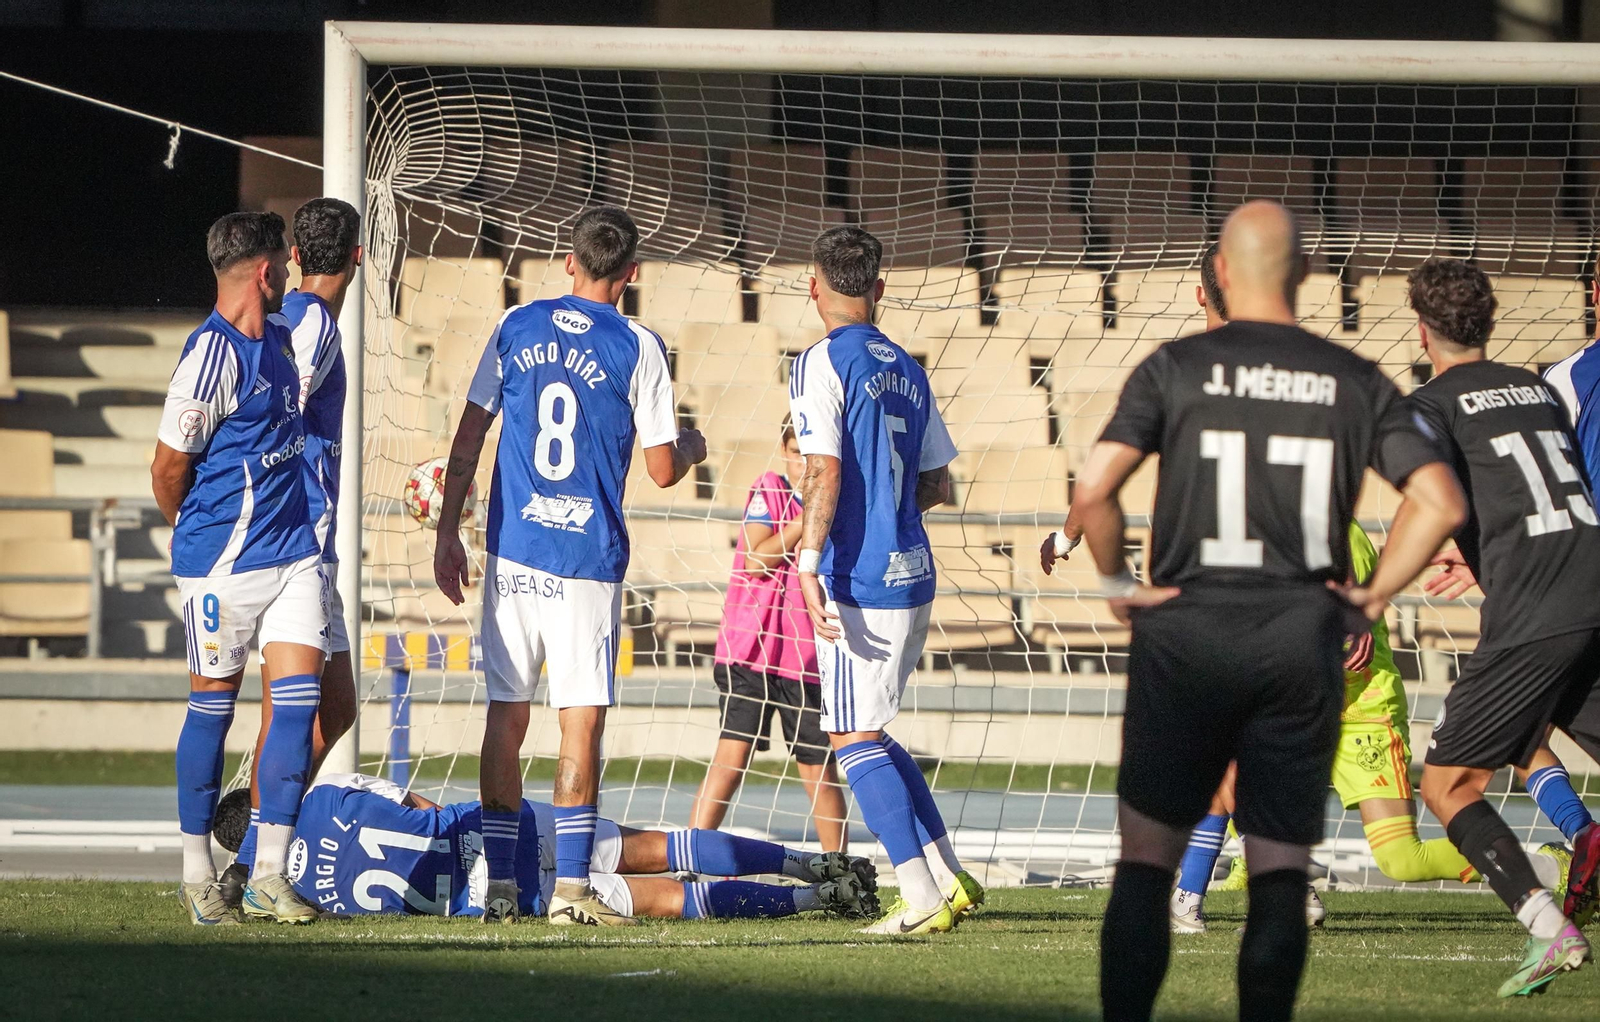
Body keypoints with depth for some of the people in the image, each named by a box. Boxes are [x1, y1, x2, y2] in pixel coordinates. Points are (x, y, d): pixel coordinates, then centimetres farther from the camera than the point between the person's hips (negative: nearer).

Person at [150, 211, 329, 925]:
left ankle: (268, 874, 2)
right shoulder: (212, 356, -16)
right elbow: (168, 468, -9)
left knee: (298, 699, -2)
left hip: (292, 552, 7)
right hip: (223, 563, -7)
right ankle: (198, 875, 13)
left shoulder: (278, 340, 12)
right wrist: (197, 532, 9)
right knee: (214, 706, 2)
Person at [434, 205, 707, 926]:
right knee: (581, 720, 0)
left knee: (506, 716, 8)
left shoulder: (517, 328, 6)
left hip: (513, 550, 3)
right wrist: (691, 448, 20)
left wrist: (447, 533, 14)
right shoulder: (636, 349, -4)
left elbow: (468, 438, 8)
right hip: (587, 558, -3)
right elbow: (662, 469, -2)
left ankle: (500, 885, 10)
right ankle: (571, 887, -6)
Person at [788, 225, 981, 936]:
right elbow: (937, 484, 19)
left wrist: (809, 563, -19)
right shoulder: (907, 370, 14)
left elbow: (824, 473, -18)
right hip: (912, 575, 8)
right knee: (870, 735, 19)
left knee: (854, 738, -3)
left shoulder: (823, 364, -9)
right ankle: (950, 878, 16)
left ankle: (921, 898, -9)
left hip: (858, 580, -8)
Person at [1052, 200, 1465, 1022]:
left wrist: (1118, 583, 3)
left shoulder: (1176, 367, -2)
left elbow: (1092, 490, -12)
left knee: (1146, 860, 7)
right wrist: (1370, 597, 6)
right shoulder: (1354, 381, 3)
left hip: (1187, 640, -1)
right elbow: (1439, 502, -3)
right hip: (1302, 642, 1)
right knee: (1281, 872, 6)